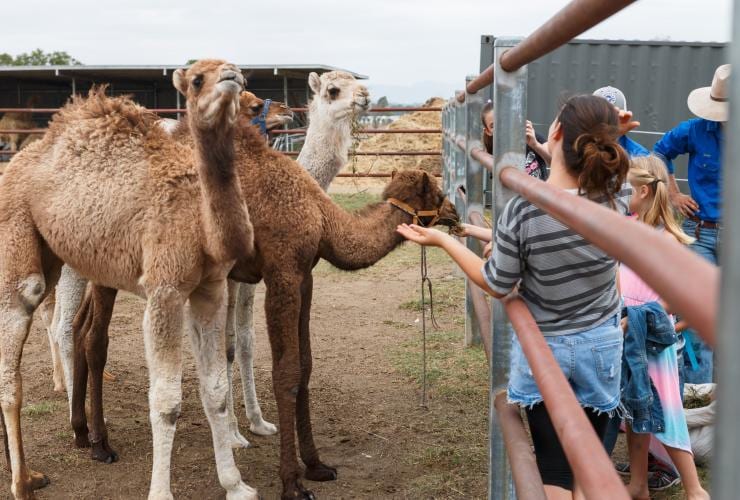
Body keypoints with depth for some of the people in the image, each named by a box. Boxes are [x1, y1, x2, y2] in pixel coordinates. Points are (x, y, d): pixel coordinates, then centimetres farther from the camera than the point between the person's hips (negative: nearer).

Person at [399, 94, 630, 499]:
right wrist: (607, 136, 8)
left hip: (543, 349, -2)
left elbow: (497, 286, -11)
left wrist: (443, 240, -2)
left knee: (553, 467, 10)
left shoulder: (522, 211, -25)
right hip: (601, 345, 3)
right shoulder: (619, 197, -16)